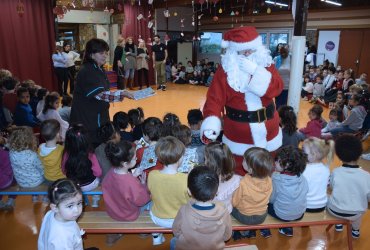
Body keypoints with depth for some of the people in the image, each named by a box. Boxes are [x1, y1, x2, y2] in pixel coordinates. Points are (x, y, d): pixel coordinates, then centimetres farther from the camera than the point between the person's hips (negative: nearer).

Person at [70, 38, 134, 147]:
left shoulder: (99, 69, 10)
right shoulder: (86, 72, -19)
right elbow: (101, 94, -30)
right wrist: (122, 94, -38)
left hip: (99, 116, 9)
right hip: (87, 119, -9)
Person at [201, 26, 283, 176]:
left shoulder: (266, 64, -1)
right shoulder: (225, 69, -10)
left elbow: (277, 89, -15)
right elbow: (215, 98, -19)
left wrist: (255, 71, -24)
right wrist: (211, 124, -35)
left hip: (267, 129, 3)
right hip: (238, 133, -3)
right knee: (240, 171, 9)